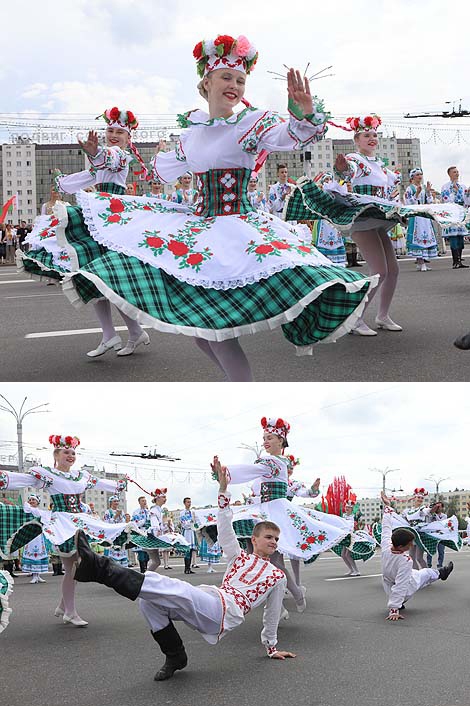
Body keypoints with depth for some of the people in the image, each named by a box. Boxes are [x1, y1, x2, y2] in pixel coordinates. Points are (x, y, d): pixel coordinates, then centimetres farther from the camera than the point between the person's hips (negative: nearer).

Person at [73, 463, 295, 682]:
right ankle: (175, 656, -1)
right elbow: (225, 528, 14)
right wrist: (223, 489, 4)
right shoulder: (240, 557, 25)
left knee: (164, 586, -27)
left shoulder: (277, 576, 18)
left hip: (226, 611, -5)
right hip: (209, 601, 5)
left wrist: (271, 647, 32)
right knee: (148, 600, -15)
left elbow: (271, 615, 26)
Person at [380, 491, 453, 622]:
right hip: (406, 590, -5)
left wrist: (387, 505, 1)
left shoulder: (386, 546, -24)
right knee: (427, 573, 20)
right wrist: (394, 610, -39)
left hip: (388, 585, 5)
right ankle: (441, 573, 53)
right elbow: (400, 586, -40)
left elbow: (386, 527, -8)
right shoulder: (406, 561, -39)